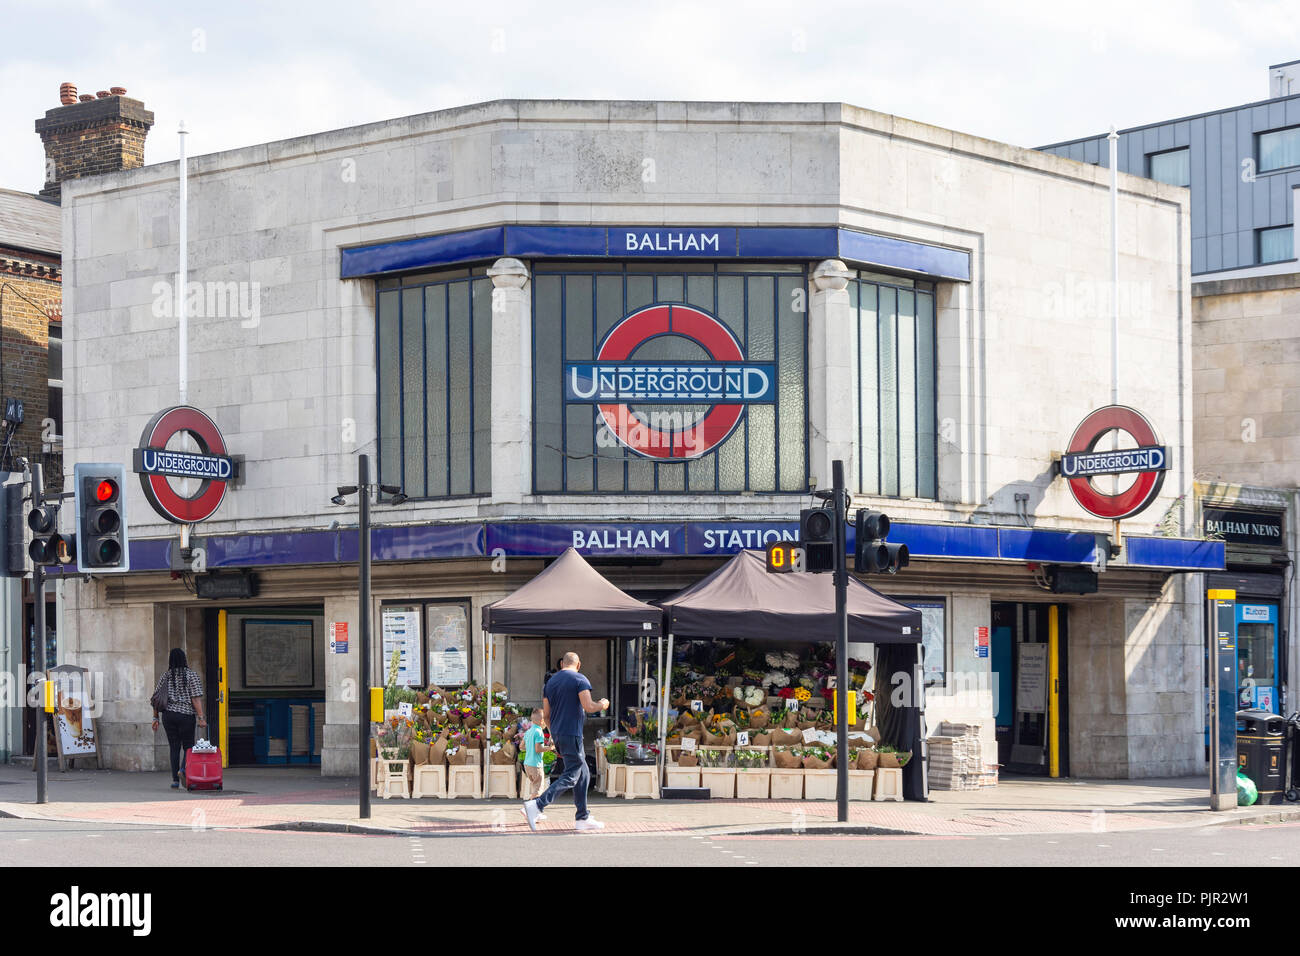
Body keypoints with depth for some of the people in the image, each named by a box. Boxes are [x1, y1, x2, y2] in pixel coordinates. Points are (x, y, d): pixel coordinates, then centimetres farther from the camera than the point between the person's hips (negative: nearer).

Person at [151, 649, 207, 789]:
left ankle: (175, 780, 4)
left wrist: (155, 718, 14)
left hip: (168, 715, 3)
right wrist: (201, 718, -9)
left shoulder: (165, 677, 7)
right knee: (188, 746, 8)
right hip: (186, 715, -3)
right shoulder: (192, 676, -4)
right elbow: (196, 699, -10)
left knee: (174, 747, 7)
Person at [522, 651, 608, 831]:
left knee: (583, 774, 15)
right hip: (572, 735, -8)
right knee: (570, 777, -8)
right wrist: (602, 704, 4)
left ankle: (582, 818, 13)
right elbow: (589, 707, -17)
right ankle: (536, 806, -22)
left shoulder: (550, 682, 14)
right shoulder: (580, 680, -7)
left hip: (557, 734, 8)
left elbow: (546, 715, 15)